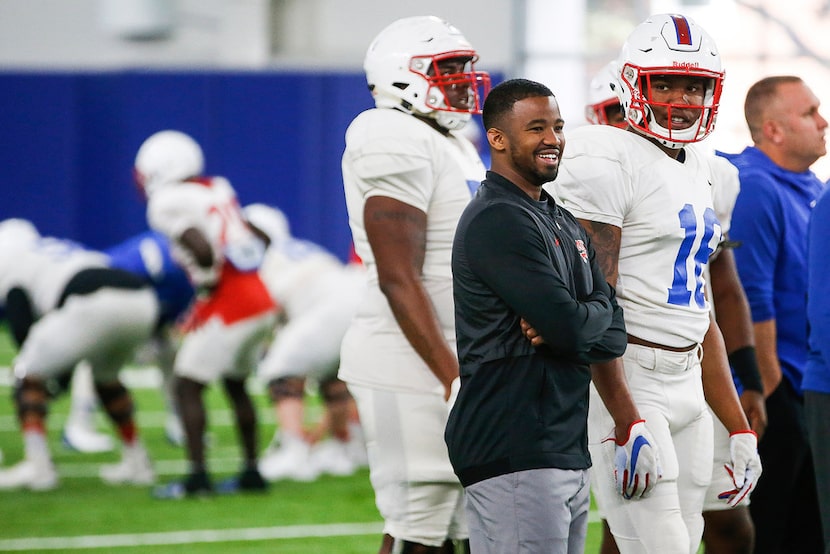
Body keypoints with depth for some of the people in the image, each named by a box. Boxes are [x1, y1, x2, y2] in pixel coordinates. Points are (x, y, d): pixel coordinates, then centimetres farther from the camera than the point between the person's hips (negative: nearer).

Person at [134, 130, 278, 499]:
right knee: (236, 383, 21)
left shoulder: (169, 203, -10)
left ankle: (197, 475, -2)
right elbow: (259, 239, 20)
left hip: (228, 304, -8)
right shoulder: (218, 190, 14)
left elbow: (203, 249, -24)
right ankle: (251, 471, 23)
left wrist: (206, 285, -5)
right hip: (261, 299, 8)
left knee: (188, 385, 2)